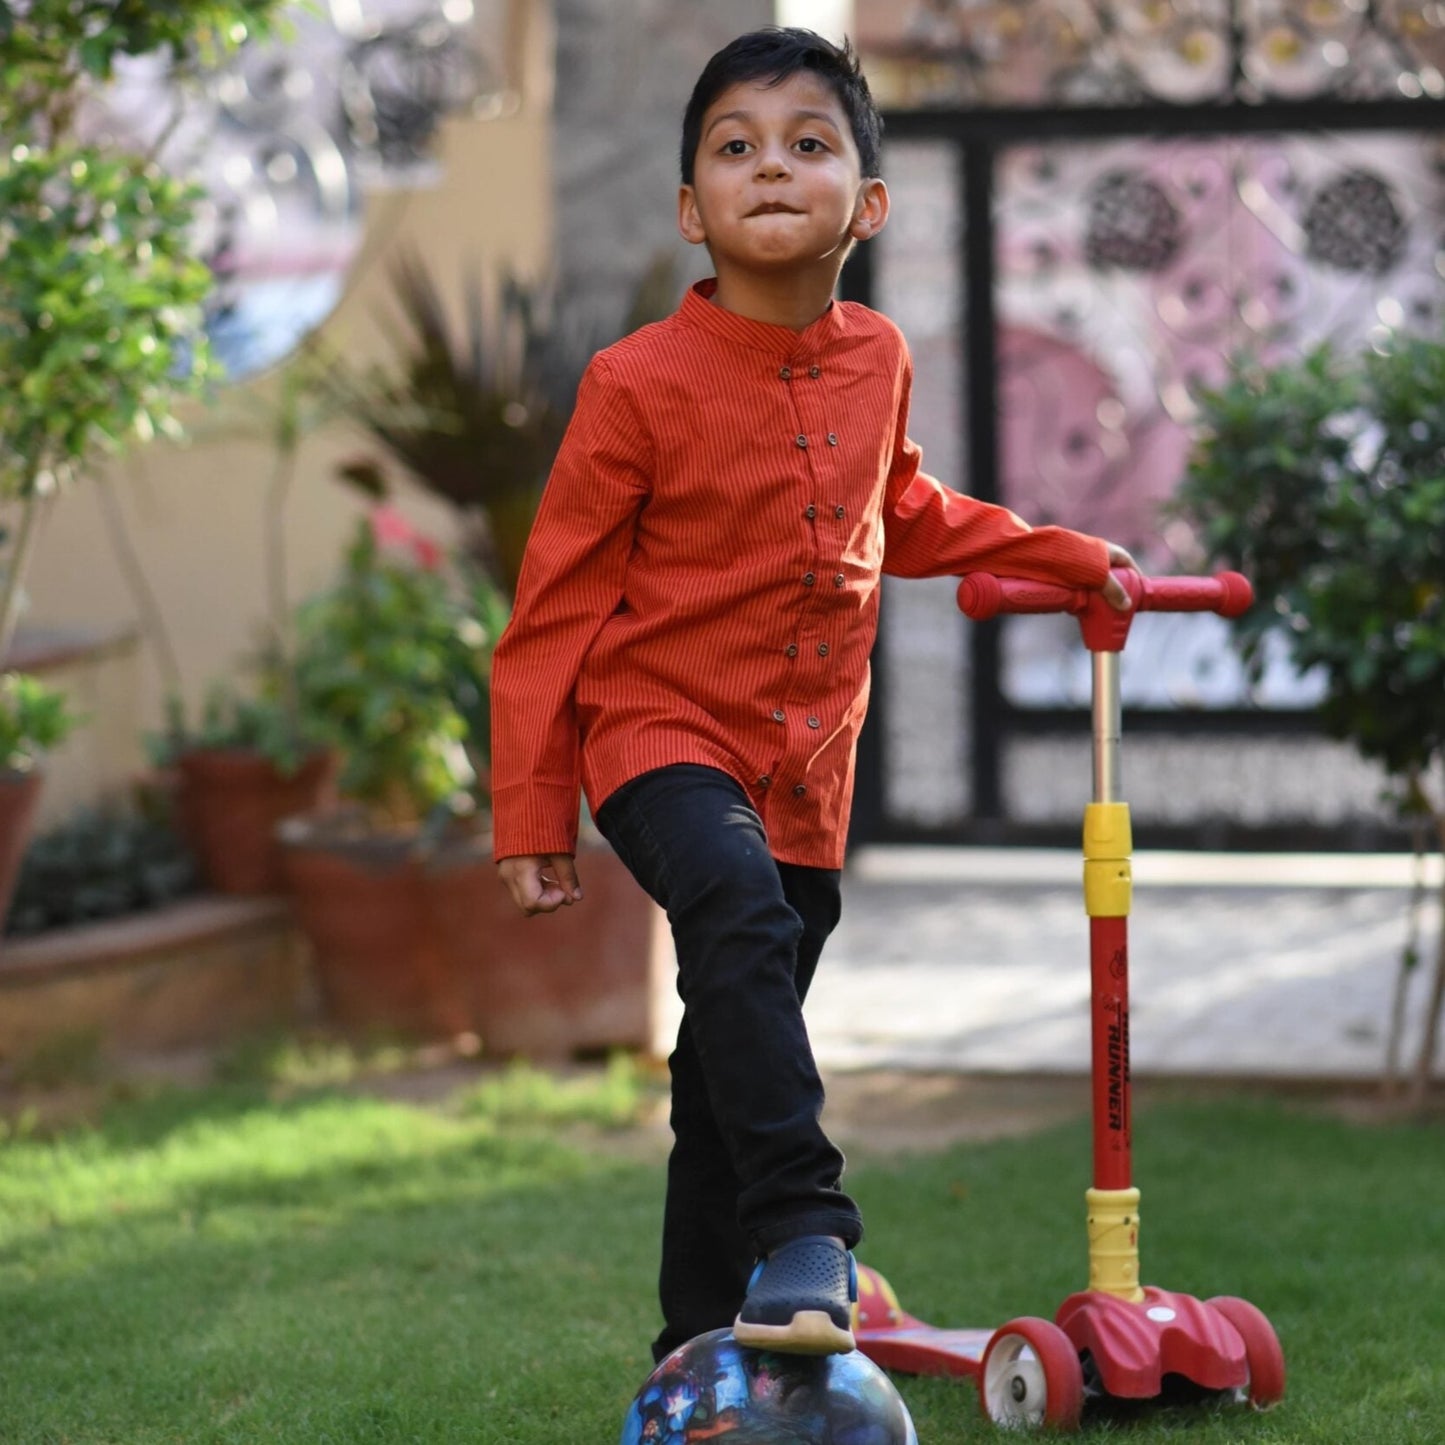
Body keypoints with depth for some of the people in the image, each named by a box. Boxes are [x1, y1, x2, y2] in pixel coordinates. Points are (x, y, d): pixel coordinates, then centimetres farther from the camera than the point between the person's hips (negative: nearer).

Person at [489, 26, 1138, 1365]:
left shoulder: (876, 360, 3)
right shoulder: (638, 383, -13)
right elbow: (556, 606, -7)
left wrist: (1065, 558, 23)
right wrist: (532, 815, -8)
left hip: (806, 766, 5)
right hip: (663, 730, -5)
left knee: (731, 1066, 11)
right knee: (742, 912, -34)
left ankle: (703, 1343, 20)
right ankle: (804, 1230, -37)